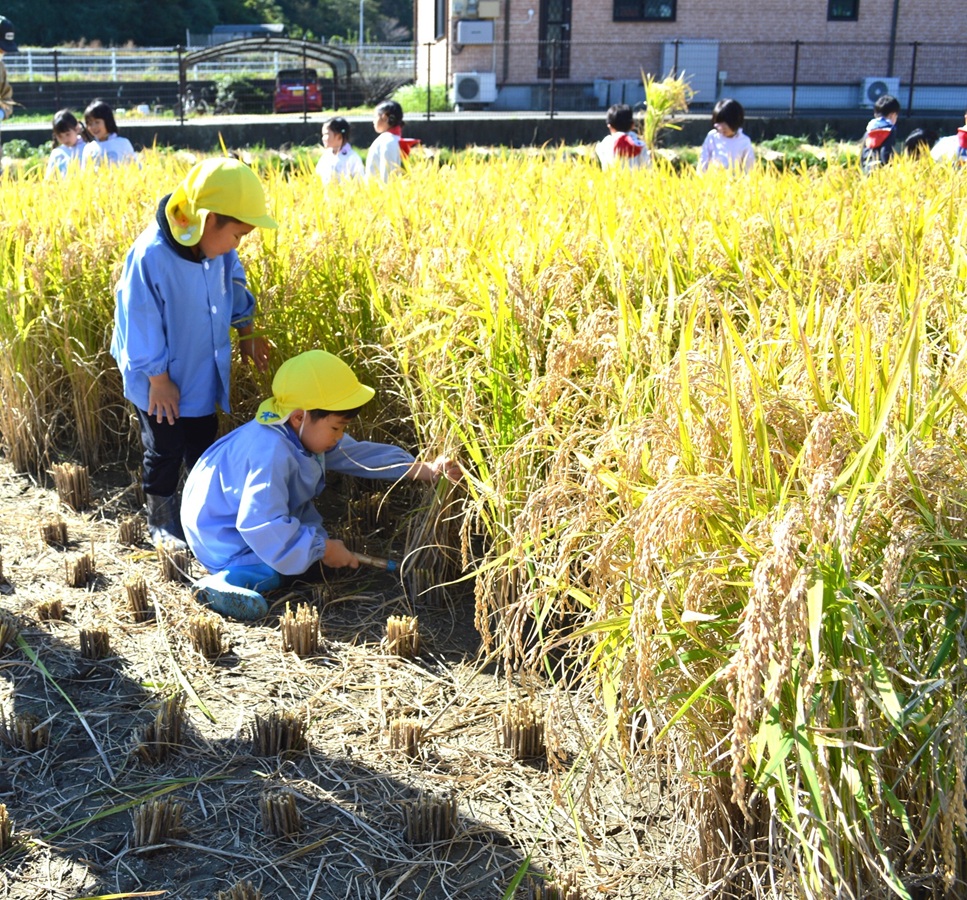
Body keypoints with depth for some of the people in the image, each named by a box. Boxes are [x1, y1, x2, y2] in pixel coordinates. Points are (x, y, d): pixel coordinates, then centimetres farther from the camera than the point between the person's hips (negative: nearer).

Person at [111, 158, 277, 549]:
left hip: (203, 373, 6)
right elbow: (141, 322, -24)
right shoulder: (151, 255, -32)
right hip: (162, 380, -6)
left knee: (203, 443, 21)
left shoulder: (216, 247, -13)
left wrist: (246, 334, 12)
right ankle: (161, 520, 31)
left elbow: (233, 284, 9)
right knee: (165, 450, 11)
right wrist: (158, 378, -17)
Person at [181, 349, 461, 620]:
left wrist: (426, 470, -6)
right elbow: (262, 526, -40)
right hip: (223, 535, -10)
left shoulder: (308, 433, -5)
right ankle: (223, 582, -27)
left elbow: (359, 453, 1)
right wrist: (323, 549, -29)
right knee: (312, 565, -19)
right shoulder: (272, 454, -36)